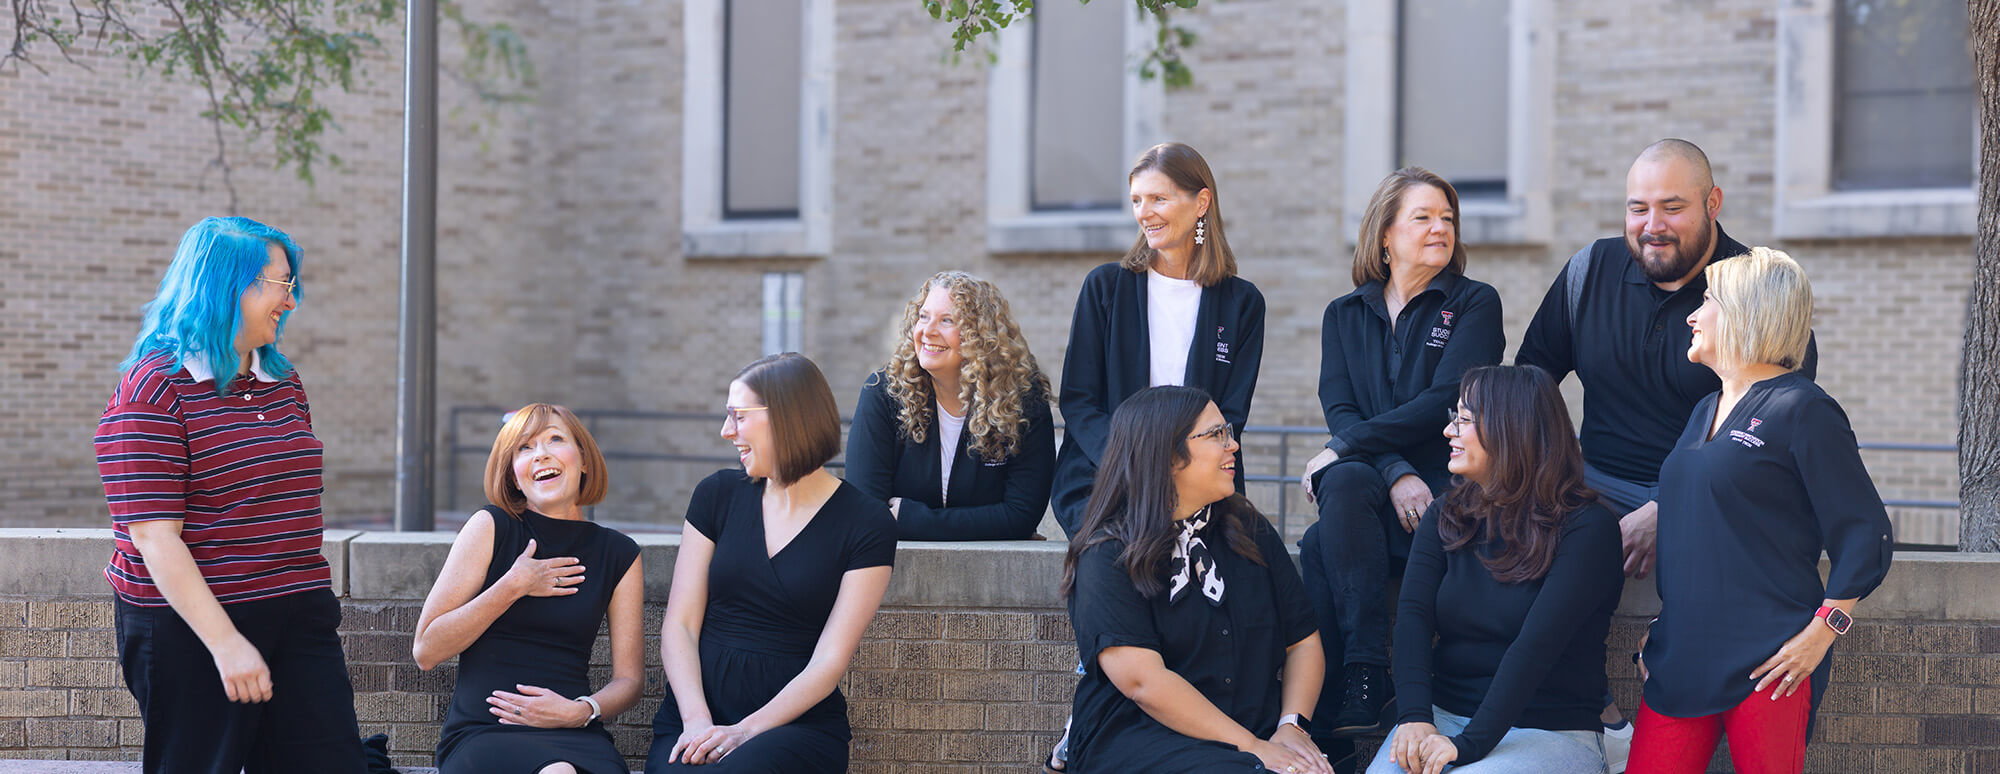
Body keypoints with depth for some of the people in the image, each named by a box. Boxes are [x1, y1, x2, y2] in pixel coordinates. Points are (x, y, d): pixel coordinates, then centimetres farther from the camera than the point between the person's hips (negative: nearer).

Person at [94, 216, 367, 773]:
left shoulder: (285, 383, 14)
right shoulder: (153, 391, -10)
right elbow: (155, 539, -17)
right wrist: (226, 643, -23)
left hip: (299, 618, 7)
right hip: (189, 628, -7)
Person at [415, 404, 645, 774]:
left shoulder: (618, 555, 13)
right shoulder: (491, 528, 6)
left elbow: (629, 678, 16)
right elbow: (426, 651, 1)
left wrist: (580, 710, -6)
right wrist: (513, 588, -5)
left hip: (576, 737, 2)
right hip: (482, 735, -2)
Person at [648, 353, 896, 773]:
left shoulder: (867, 525, 1)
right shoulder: (718, 494, 12)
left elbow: (829, 663, -5)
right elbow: (680, 625, 7)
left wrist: (744, 732, -16)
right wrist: (696, 720, -10)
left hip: (797, 721, -2)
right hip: (698, 707, 2)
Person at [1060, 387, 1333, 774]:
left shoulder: (1251, 532, 16)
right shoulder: (1108, 557, -4)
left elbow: (1303, 642, 14)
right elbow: (1143, 681, -14)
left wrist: (1292, 728, -5)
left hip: (1261, 735, 5)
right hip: (1139, 738, -5)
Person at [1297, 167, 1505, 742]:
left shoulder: (1475, 304, 6)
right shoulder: (1345, 315, 17)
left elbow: (1445, 402, -8)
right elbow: (1339, 409, 3)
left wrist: (1344, 449, -14)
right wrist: (1395, 474, -16)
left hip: (1445, 489, -3)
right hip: (1370, 488, 3)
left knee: (1322, 544, -31)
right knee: (1346, 484, -35)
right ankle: (1366, 670, -38)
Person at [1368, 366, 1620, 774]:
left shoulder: (1587, 527, -8)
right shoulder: (1447, 516, 11)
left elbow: (1537, 645, -18)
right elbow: (1414, 615, -3)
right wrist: (1414, 717, -21)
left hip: (1550, 730, -4)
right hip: (1445, 715, 5)